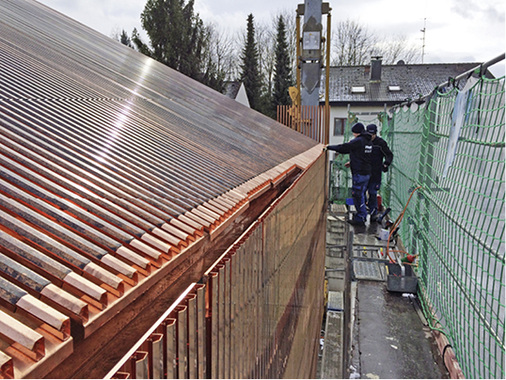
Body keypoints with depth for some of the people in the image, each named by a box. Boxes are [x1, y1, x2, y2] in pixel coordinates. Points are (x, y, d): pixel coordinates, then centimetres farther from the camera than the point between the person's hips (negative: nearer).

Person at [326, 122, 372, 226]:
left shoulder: (358, 141, -15)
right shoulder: (368, 141, 12)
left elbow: (344, 148, -12)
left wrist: (329, 147, -2)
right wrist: (352, 162, 25)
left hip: (359, 173, -9)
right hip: (367, 172, 9)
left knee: (357, 195, -3)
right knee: (361, 194, 17)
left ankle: (360, 218, 0)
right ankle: (362, 215, 26)